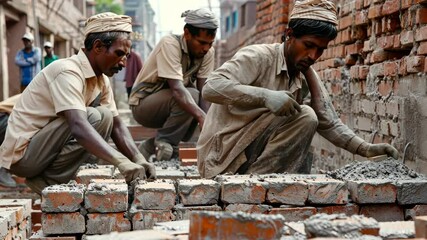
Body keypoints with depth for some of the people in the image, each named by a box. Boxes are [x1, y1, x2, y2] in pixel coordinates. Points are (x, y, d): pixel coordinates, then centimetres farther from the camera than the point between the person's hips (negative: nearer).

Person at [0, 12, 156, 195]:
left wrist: (138, 159, -12)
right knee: (95, 118, -22)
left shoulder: (102, 81, 5)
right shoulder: (68, 72, -23)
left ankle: (49, 178, 3)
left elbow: (116, 125, 4)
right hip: (21, 153, -9)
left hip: (42, 150, 9)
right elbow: (79, 127, -36)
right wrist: (120, 161, -44)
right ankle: (49, 181, -9)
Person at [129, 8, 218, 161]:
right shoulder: (170, 44, -26)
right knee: (191, 96, -28)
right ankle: (162, 143, -11)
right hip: (143, 104, -8)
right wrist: (202, 117, -48)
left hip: (170, 102, 8)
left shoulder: (207, 52, -8)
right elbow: (177, 89, -37)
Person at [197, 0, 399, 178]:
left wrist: (365, 149, -8)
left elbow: (329, 124, 8)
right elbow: (211, 88, -27)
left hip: (253, 157, 8)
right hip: (224, 156, -8)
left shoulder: (307, 77, 7)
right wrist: (265, 96, -38)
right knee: (304, 117, -20)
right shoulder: (258, 57, -14)